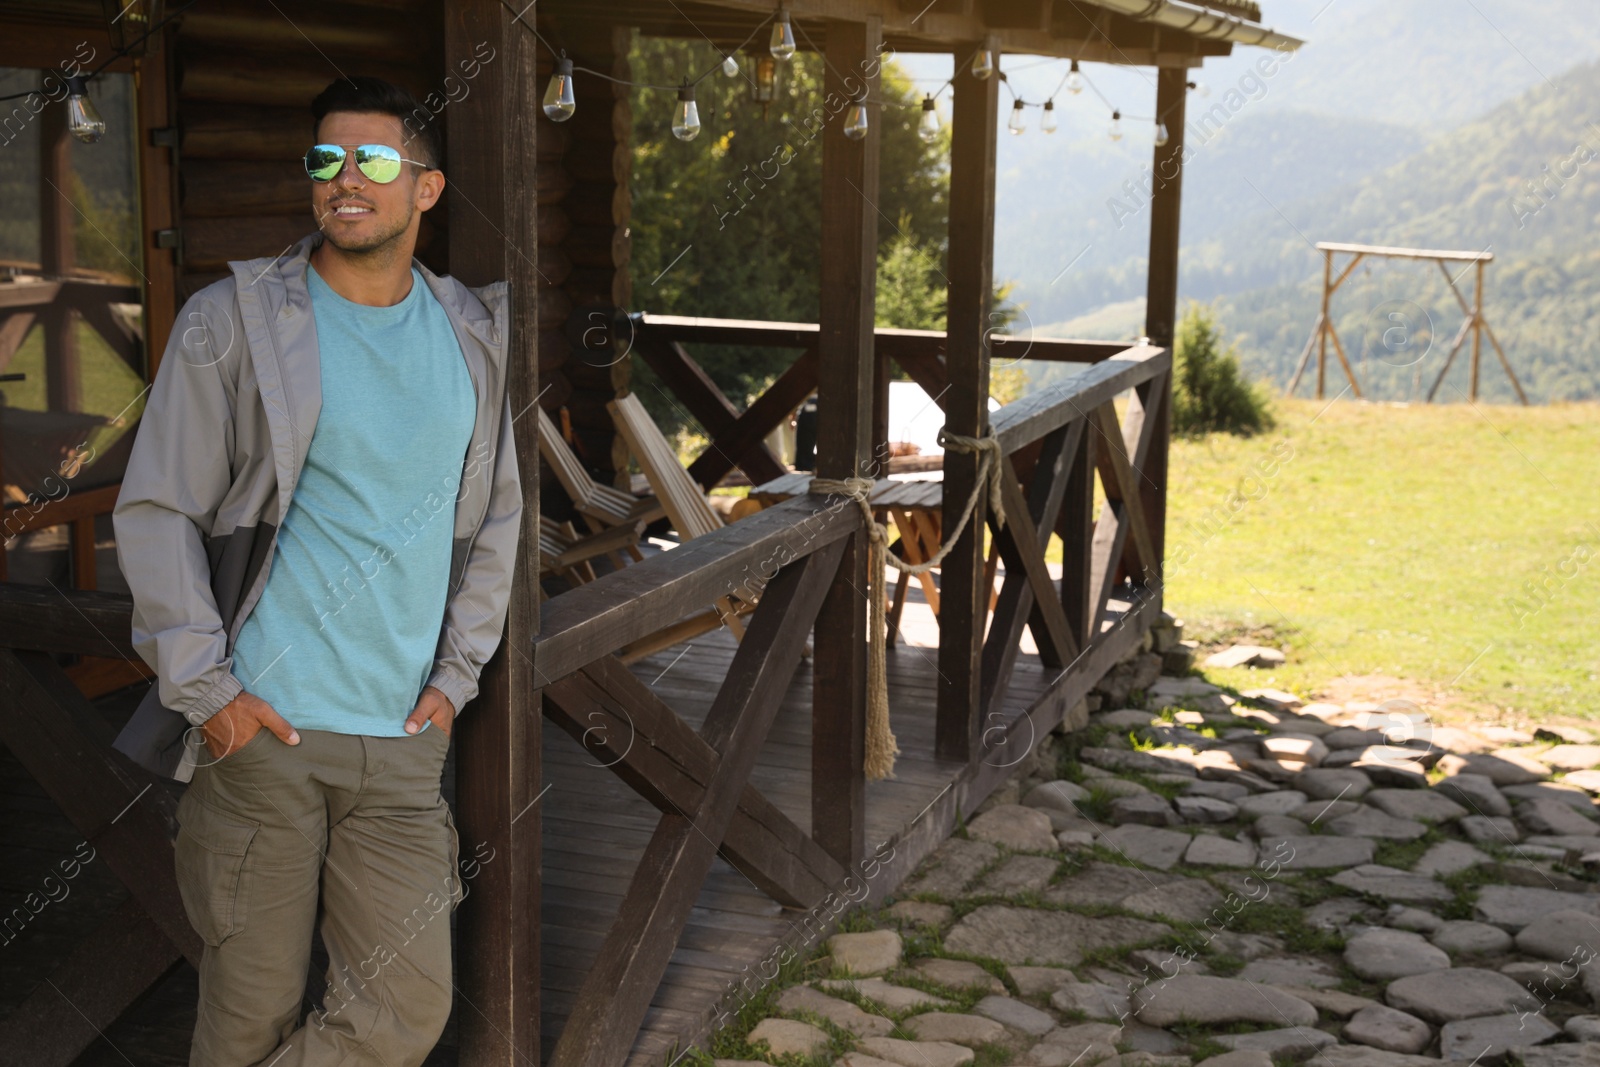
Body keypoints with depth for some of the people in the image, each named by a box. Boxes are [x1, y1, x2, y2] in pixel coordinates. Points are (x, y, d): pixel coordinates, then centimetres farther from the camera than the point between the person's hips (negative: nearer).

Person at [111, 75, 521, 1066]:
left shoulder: (475, 335, 11)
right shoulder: (234, 318, -2)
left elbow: (495, 518, 19)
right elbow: (155, 512, -3)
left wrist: (456, 675, 9)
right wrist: (206, 689, -9)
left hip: (403, 737, 4)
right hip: (257, 727, -3)